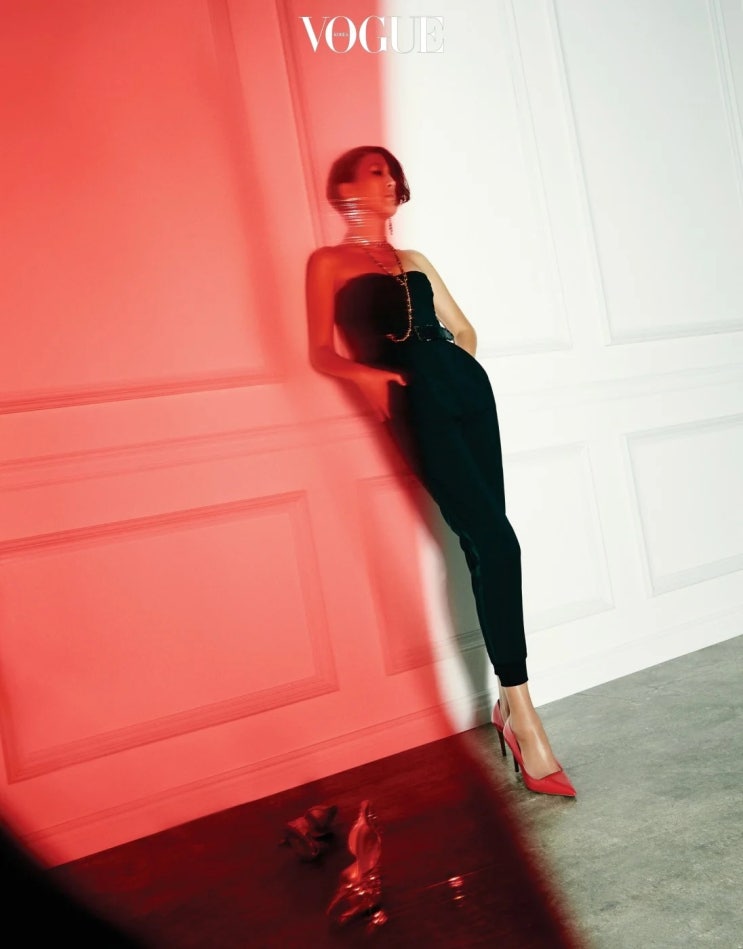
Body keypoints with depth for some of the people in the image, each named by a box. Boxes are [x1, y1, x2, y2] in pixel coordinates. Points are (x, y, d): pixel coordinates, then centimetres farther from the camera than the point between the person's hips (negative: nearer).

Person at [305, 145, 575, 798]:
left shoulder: (416, 261, 27)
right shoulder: (328, 262, 12)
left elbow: (465, 331, 28)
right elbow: (321, 353, 4)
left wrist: (446, 360, 9)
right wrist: (364, 372, -14)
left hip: (467, 387, 5)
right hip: (415, 403, -5)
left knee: (485, 541, -3)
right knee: (495, 540, -16)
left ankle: (510, 702, 4)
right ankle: (523, 718, -12)